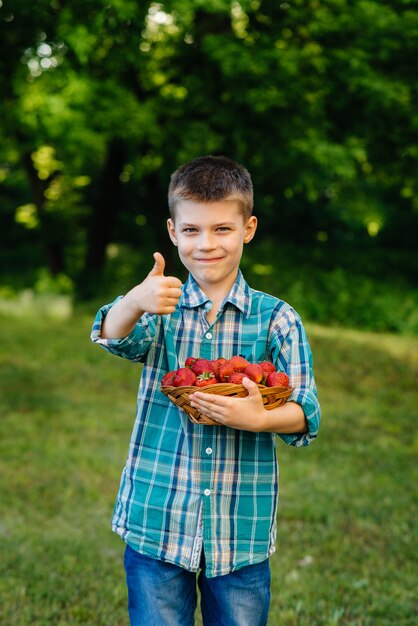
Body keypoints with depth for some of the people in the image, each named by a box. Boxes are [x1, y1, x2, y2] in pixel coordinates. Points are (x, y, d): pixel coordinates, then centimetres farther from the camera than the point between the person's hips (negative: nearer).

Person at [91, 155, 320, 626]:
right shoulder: (159, 309, 1)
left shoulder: (278, 320, 0)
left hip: (242, 531, 0)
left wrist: (259, 418, -27)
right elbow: (114, 335, -21)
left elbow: (307, 415, -6)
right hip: (157, 520, 0)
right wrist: (136, 302, -43)